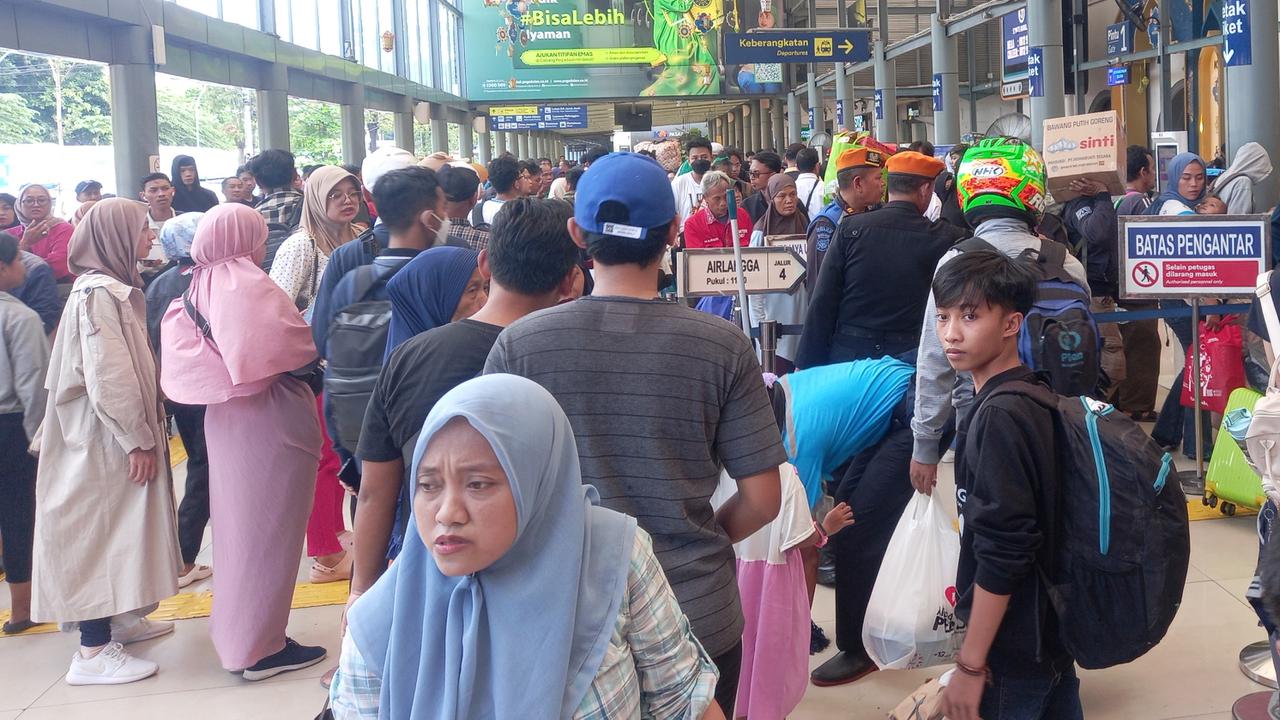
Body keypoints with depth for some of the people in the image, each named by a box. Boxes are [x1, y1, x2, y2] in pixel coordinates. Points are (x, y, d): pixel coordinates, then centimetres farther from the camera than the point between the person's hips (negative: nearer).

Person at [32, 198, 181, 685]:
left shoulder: (116, 288, 13)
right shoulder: (98, 294, -18)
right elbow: (107, 375, -23)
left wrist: (143, 433, 16)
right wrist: (136, 439, -22)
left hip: (116, 433, 10)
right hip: (103, 437, -10)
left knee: (117, 528, 17)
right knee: (100, 529, -6)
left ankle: (120, 619, 29)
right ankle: (93, 653, -2)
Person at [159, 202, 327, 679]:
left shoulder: (199, 288, 7)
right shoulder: (250, 286, -17)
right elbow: (299, 350, -24)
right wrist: (313, 358, -4)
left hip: (227, 416, 8)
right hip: (270, 418, -8)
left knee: (238, 523, 18)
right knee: (268, 528, 0)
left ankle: (237, 631, 30)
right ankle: (260, 647, 7)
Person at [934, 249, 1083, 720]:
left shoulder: (1000, 416, -22)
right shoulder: (1036, 399, 6)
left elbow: (1001, 555, -25)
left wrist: (970, 664, -20)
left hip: (1013, 653, -9)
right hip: (1052, 631, 9)